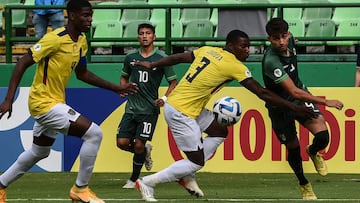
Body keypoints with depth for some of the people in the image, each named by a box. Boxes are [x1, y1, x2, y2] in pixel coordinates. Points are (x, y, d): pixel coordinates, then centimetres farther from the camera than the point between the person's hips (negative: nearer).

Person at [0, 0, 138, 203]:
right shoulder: (55, 39, -21)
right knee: (94, 133, -16)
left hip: (55, 103, 10)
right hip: (44, 102, -10)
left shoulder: (81, 42, 6)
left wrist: (117, 88, 15)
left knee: (39, 152, 26)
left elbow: (82, 74, 19)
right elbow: (23, 64, -20)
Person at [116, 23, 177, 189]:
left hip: (150, 109, -4)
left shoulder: (161, 58, -4)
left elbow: (173, 82, 1)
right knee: (122, 142, -4)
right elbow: (124, 76, 24)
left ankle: (134, 179, 12)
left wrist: (164, 98, -14)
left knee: (139, 144, -6)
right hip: (131, 107, 4)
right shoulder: (131, 57, 7)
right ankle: (145, 152, 27)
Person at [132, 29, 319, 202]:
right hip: (181, 114, -9)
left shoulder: (208, 51, 7)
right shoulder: (235, 66, -14)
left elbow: (177, 57, 16)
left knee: (220, 131, 16)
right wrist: (293, 108, -10)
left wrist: (152, 65, 32)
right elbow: (263, 93, -14)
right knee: (197, 162, -1)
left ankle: (187, 175, 16)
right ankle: (147, 182, 5)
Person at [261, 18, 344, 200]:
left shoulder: (289, 40, -14)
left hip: (300, 95, 5)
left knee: (322, 136, -15)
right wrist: (326, 102, -33)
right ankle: (304, 185, 36)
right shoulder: (271, 61, -35)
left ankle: (313, 152, 23)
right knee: (293, 148, 7)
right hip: (280, 107, -5)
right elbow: (294, 92, -35)